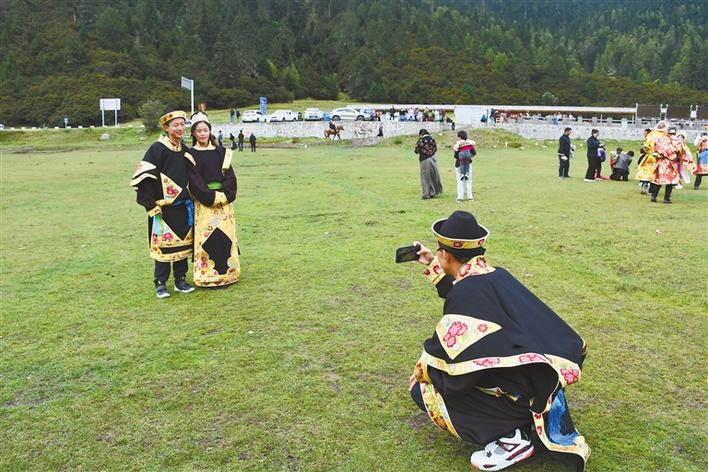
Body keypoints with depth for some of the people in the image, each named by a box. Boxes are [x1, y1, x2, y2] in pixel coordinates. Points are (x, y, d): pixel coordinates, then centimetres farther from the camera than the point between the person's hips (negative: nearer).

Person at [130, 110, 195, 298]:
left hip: (183, 206, 6)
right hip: (164, 207, -6)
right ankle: (160, 283, 10)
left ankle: (180, 280, 22)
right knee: (163, 244, -1)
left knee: (183, 243, 10)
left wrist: (190, 200, 15)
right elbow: (145, 178, -13)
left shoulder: (184, 149, 9)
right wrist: (151, 205, -16)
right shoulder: (157, 149, -10)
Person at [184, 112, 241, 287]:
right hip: (203, 204, -3)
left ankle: (226, 272, 15)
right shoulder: (191, 155, -1)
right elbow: (196, 182, -9)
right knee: (207, 238, -3)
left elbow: (230, 176, 3)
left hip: (224, 202, 4)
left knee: (225, 236, 5)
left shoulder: (221, 152, 9)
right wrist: (213, 197, -17)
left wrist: (226, 196, -12)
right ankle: (208, 276, 5)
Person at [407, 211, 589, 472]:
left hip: (520, 393, -9)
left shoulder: (466, 293, -19)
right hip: (544, 377, 9)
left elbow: (446, 354, -18)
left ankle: (509, 437, -5)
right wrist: (432, 265, 31)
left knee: (422, 390, -1)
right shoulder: (496, 274, 5)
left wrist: (419, 372, 1)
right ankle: (524, 423, 16)